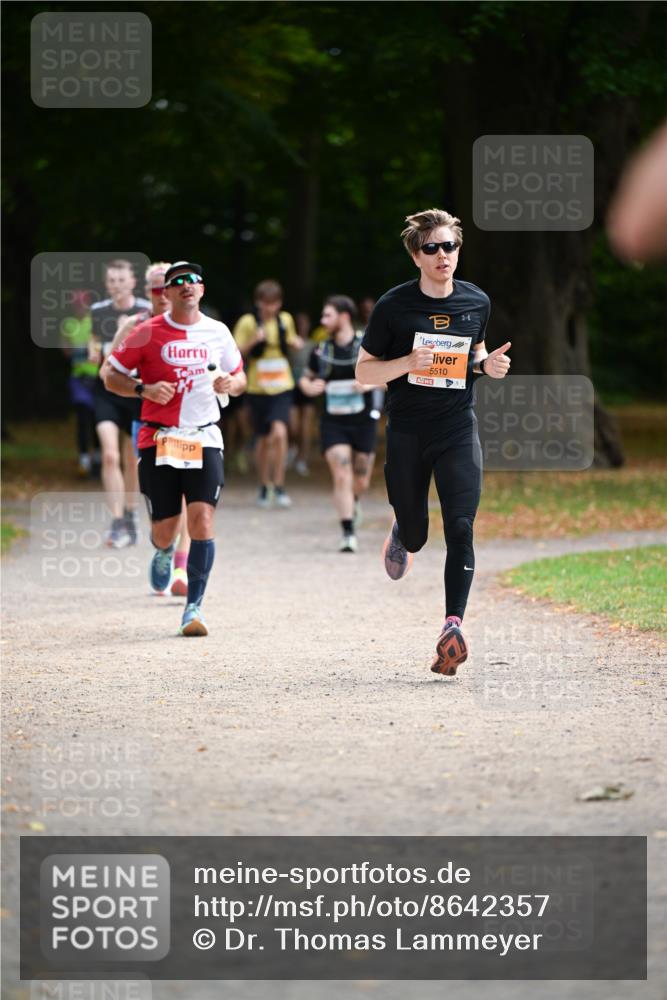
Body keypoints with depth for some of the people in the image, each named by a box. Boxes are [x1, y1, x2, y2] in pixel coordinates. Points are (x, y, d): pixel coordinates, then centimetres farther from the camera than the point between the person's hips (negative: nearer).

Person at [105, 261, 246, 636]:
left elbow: (240, 379, 19)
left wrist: (231, 384, -5)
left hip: (205, 440, 1)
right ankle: (164, 552, 41)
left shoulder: (218, 332, 7)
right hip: (159, 440, -1)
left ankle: (194, 606, -8)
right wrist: (145, 389, -14)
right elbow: (113, 377, 4)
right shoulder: (148, 333, -1)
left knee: (202, 519, -15)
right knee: (164, 531, 2)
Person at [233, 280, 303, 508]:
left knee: (279, 432, -19)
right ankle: (264, 487, 27)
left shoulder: (285, 320, 5)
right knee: (264, 439, 8)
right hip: (258, 388, -1)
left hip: (282, 387, 1)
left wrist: (296, 343, -1)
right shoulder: (248, 322, -4)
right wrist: (253, 341, -23)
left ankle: (279, 486, -13)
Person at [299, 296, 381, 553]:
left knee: (361, 482, 10)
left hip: (363, 422, -1)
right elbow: (306, 378, 18)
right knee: (341, 476, -14)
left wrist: (370, 382, -20)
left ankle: (352, 503, 45)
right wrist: (308, 387, -5)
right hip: (333, 423, 1)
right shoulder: (322, 351, 4)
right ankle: (348, 534, -13)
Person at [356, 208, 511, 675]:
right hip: (407, 431, -1)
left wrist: (487, 364, -1)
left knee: (460, 529, -15)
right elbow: (363, 371, -2)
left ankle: (453, 627, -20)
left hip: (458, 430, 1)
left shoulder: (477, 302, 3)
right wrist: (407, 363, -20)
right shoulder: (394, 305, -6)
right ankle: (400, 536, 48)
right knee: (415, 535, 10)